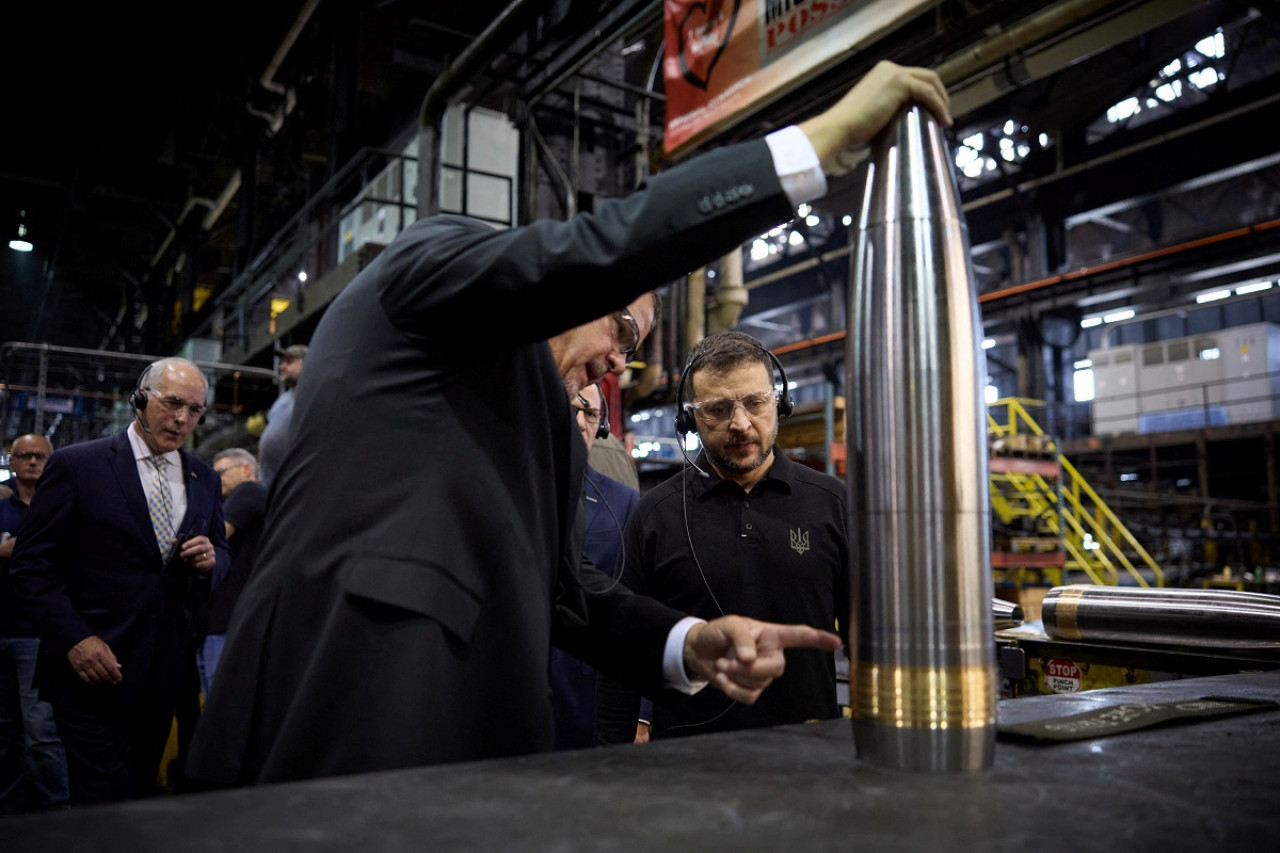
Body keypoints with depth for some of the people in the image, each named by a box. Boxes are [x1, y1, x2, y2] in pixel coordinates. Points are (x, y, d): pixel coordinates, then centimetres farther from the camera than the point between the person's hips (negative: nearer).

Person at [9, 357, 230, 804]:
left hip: (165, 668, 5)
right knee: (104, 801, -5)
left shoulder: (204, 478, 9)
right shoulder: (76, 465, -4)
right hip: (93, 666, -4)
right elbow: (32, 564, -5)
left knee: (143, 792, 15)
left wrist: (211, 558, -7)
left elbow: (222, 554, 17)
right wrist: (74, 638, -16)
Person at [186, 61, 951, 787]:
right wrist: (831, 132, -12)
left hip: (470, 726, 9)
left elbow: (563, 587, 20)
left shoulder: (537, 426, 25)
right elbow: (600, 248, -17)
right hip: (358, 719, -9)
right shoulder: (439, 253, 2)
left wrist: (689, 642, 1)